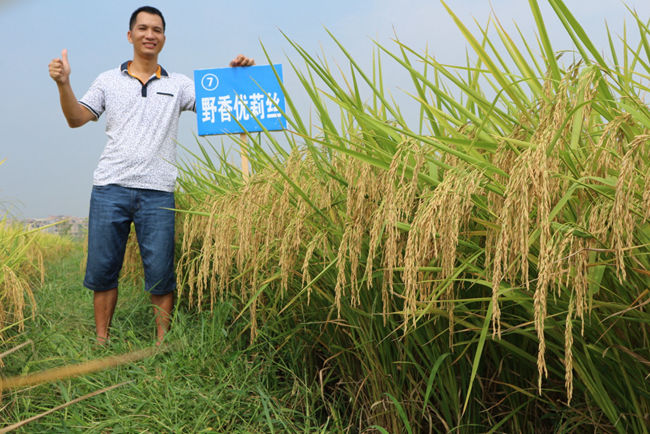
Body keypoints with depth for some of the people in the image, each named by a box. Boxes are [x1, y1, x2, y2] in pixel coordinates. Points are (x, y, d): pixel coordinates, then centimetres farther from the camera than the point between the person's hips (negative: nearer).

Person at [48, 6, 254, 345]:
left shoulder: (178, 85, 14)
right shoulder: (108, 81, 15)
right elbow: (76, 119, 10)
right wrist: (63, 84, -4)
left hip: (157, 193, 0)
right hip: (111, 188, 1)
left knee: (160, 272, -1)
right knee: (101, 268, 5)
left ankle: (162, 343, 12)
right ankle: (101, 341, 19)